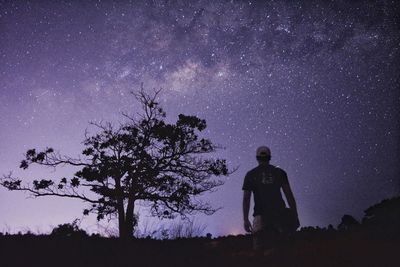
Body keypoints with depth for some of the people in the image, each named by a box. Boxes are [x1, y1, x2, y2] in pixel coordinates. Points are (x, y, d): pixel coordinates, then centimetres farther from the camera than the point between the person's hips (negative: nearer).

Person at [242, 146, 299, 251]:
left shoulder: (250, 175, 10)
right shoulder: (279, 172, 11)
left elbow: (246, 198, 4)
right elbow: (289, 194, 5)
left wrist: (245, 219, 5)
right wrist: (295, 214, 8)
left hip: (261, 215, -1)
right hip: (280, 213, 1)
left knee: (260, 249, -2)